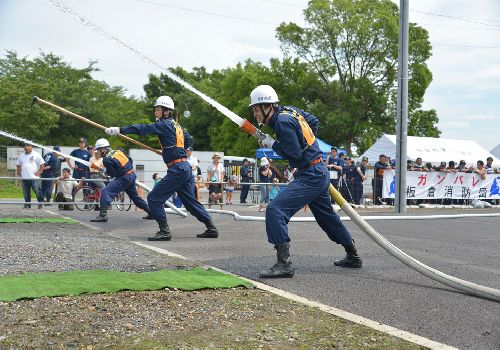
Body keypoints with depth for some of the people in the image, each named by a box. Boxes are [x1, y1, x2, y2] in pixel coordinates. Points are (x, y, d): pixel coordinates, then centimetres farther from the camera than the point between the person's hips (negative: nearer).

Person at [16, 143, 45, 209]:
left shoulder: (36, 154, 0)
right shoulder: (21, 156, 16)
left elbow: (42, 164, -3)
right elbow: (18, 164, 27)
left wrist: (39, 171, -9)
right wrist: (19, 171, 12)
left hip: (34, 177, -5)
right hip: (25, 178, 5)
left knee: (37, 191, -7)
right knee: (26, 192, 7)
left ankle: (40, 203, 6)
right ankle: (27, 204, 16)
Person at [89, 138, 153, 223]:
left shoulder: (106, 160, -13)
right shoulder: (118, 151, 7)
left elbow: (113, 174, -12)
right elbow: (130, 160, 14)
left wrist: (100, 169, -3)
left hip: (124, 178, -9)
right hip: (132, 175, 9)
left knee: (106, 191, -12)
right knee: (135, 196, 24)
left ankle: (103, 215, -22)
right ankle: (151, 213, 30)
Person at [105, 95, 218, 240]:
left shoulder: (165, 124, -8)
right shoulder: (176, 125, 17)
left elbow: (143, 129, -18)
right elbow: (189, 140, 29)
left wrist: (120, 130, -20)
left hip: (177, 170, -9)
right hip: (185, 168, 9)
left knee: (154, 198, -5)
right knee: (190, 201, 18)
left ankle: (164, 231, -5)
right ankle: (211, 229, 21)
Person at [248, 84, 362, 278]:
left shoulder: (283, 121, -18)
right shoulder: (289, 110, 9)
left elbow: (295, 155, -21)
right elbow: (313, 121, 24)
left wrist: (273, 144, -8)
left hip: (310, 176, -10)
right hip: (320, 173, 10)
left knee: (275, 209, -19)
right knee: (327, 216, 24)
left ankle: (284, 264, -22)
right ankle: (353, 256, 39)